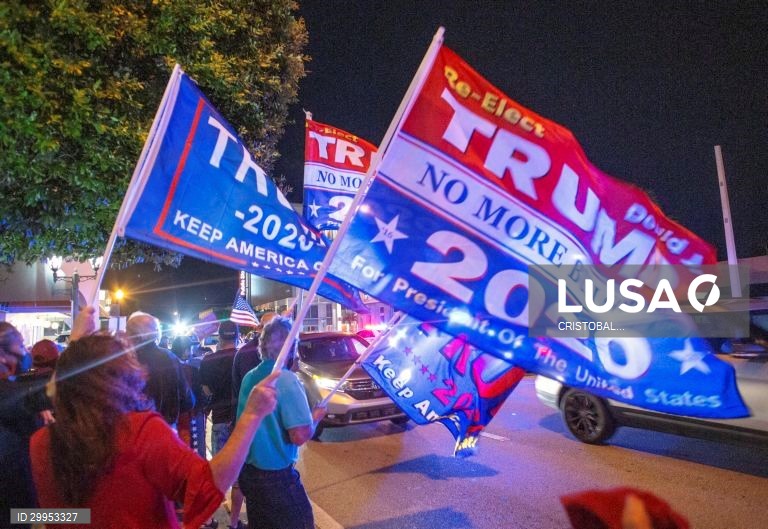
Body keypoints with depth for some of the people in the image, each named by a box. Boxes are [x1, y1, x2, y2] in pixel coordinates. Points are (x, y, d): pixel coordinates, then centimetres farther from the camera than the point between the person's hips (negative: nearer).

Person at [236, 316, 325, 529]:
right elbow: (300, 436, -25)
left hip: (248, 469, 7)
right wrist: (316, 416, -5)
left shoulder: (249, 377, 2)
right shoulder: (287, 380, -20)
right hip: (276, 475, -7)